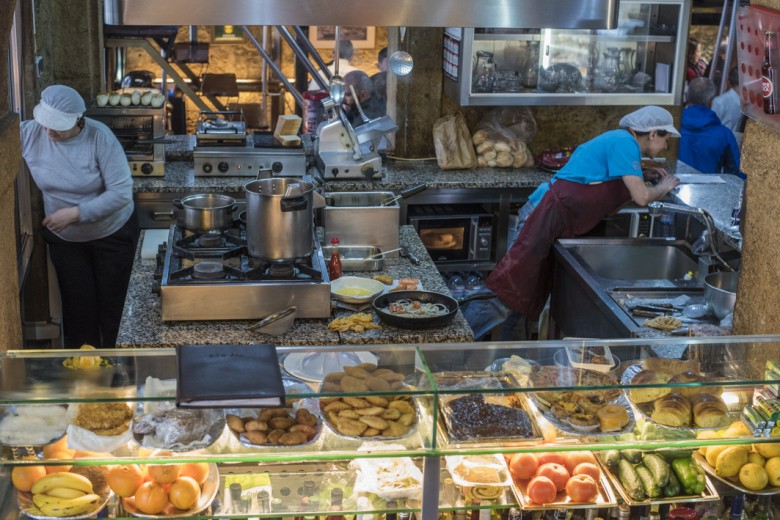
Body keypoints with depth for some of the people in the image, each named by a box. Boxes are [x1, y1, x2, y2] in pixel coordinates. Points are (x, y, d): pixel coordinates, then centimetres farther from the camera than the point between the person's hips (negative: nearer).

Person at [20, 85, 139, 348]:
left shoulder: (100, 138, -25)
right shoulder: (28, 133, -16)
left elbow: (121, 193, -26)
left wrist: (74, 213, -30)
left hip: (113, 234, -2)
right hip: (63, 238, 2)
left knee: (110, 302, 12)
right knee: (78, 305, 7)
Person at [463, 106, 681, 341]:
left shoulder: (619, 139, 15)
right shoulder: (625, 143, -12)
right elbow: (641, 197, -16)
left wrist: (642, 175, 20)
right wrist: (663, 188, 3)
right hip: (554, 210, -10)